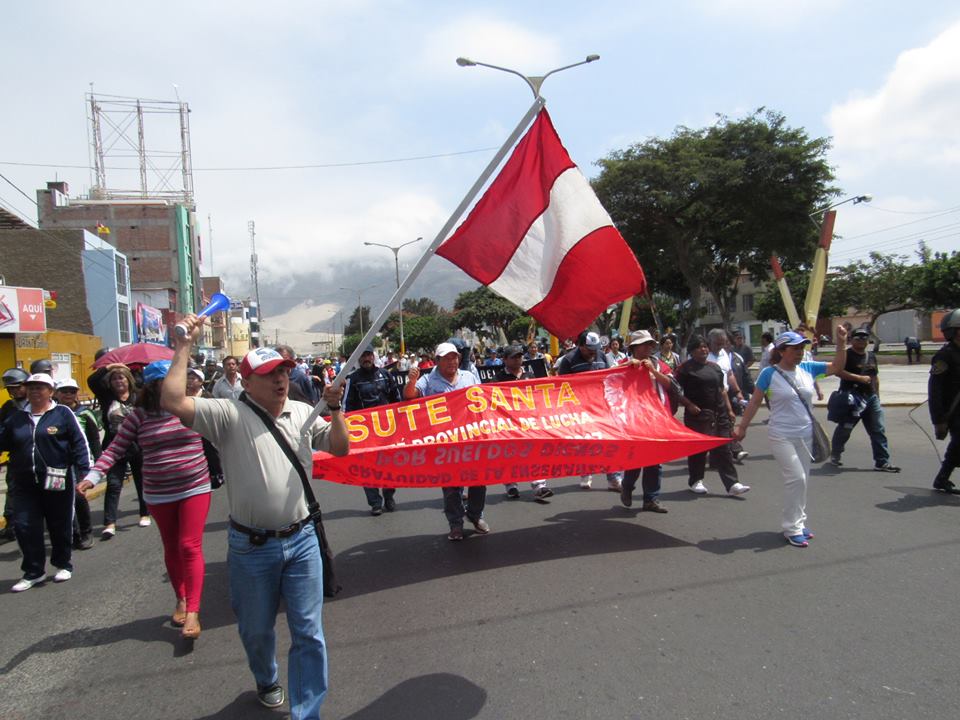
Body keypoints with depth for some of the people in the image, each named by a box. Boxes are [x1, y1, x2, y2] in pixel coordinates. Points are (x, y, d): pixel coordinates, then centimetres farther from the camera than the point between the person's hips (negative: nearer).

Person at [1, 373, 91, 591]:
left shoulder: (63, 413, -3)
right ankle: (34, 571, 15)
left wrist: (84, 472, -12)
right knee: (24, 526, 2)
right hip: (25, 484, 4)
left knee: (60, 526, 8)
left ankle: (63, 565, 26)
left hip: (57, 481, -4)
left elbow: (80, 444, -5)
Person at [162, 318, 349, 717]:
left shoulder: (302, 412, 4)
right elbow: (172, 402, -23)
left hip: (301, 540, 2)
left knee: (309, 633, 5)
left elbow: (340, 448, 3)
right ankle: (266, 680, 52)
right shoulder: (229, 414, -10)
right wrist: (183, 349, -19)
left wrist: (334, 409, -11)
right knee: (256, 630, 21)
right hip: (251, 547, -2)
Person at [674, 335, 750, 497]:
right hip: (698, 414, -5)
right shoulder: (685, 368, -4)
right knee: (698, 448, 3)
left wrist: (729, 409, 15)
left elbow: (722, 390, 20)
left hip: (719, 413, 5)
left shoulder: (714, 367, 15)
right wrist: (689, 405, -17)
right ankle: (696, 481, 19)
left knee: (723, 449, 3)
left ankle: (732, 484, 4)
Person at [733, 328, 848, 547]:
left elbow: (837, 367, 7)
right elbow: (755, 401, -6)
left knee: (802, 480, 13)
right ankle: (791, 528, 1)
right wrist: (742, 427, -4)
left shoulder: (807, 368, 3)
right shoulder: (770, 373, -10)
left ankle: (798, 523, 27)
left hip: (805, 435, 6)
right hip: (782, 436, -6)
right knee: (796, 478, -12)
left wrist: (841, 343, -7)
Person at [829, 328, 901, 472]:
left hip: (871, 397, 7)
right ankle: (835, 455, 22)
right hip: (852, 398, -7)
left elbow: (875, 376, 22)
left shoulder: (871, 356, 15)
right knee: (844, 429, 4)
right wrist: (859, 378, -22)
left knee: (878, 430, 2)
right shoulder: (847, 354, -8)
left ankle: (882, 462, 5)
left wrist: (877, 396, 20)